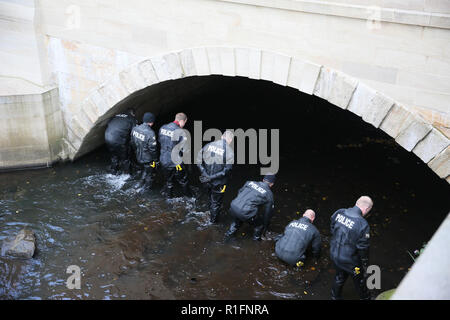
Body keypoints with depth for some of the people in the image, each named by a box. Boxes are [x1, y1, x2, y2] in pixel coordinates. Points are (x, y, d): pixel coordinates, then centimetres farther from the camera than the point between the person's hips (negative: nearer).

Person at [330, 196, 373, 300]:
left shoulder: (339, 213, -11)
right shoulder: (363, 225, -28)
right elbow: (363, 248, -20)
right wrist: (365, 265, -4)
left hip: (334, 255, 5)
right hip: (349, 260, -5)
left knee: (339, 277, 30)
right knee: (359, 281, 23)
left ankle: (335, 296, 49)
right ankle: (365, 297, 46)